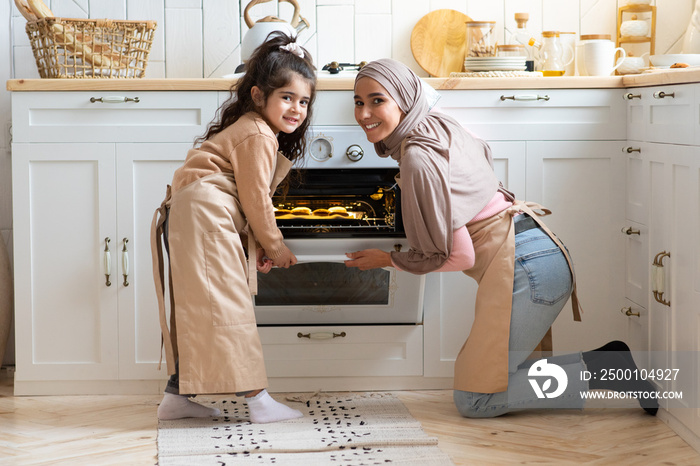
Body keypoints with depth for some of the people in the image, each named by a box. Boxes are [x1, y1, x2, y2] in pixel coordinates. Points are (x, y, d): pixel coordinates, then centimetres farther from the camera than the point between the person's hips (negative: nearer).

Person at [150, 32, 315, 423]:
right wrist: (275, 246, 1)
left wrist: (259, 244, 15)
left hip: (187, 215, 11)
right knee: (227, 306, -9)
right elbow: (255, 200, -12)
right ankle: (256, 398, -8)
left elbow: (249, 200, 23)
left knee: (196, 310, 12)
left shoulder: (247, 129, 23)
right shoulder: (258, 135, -10)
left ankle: (177, 397, 15)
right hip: (205, 216, -11)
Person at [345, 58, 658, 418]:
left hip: (526, 266, -10)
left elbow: (458, 256, -13)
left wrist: (387, 260, 0)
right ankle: (609, 366, 12)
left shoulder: (418, 158, -17)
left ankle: (598, 368, -5)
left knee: (474, 400, -7)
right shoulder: (439, 124, 11)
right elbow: (482, 153, 34)